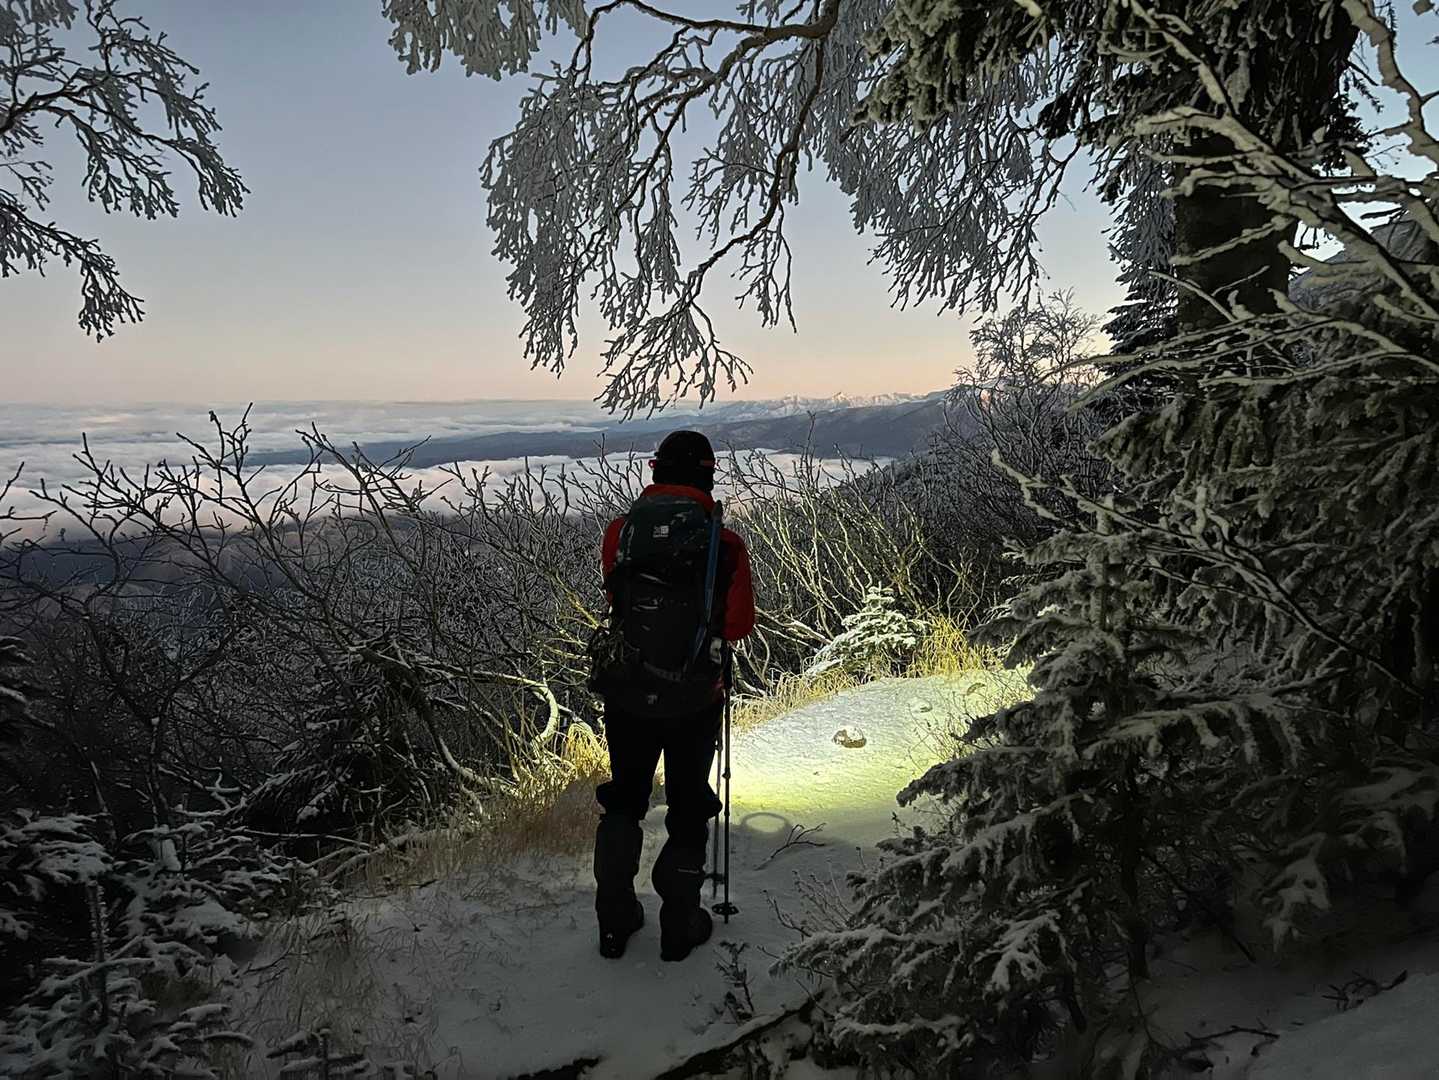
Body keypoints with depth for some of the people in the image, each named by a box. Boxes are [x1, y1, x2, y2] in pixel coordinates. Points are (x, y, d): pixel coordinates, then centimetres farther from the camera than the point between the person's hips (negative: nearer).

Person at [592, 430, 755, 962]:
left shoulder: (620, 531, -9)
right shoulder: (724, 544, -15)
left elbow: (612, 597, 5)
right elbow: (741, 623, -6)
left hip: (626, 693, 2)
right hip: (695, 700, -2)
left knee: (624, 801, 21)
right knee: (688, 808, 16)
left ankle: (614, 923, 28)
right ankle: (679, 926, 26)